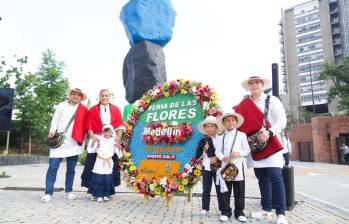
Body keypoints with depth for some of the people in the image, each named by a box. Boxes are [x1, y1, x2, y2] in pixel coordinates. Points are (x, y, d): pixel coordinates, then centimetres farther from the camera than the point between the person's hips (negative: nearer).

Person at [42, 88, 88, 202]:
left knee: (71, 169, 9)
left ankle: (68, 191, 19)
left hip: (74, 143, 1)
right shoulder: (61, 106, 8)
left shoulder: (84, 110, 6)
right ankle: (48, 193, 2)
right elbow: (55, 119, 6)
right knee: (53, 167, -4)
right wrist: (52, 131, -9)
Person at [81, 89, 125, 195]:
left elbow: (120, 126, 4)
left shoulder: (115, 110, 10)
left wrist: (117, 139, -8)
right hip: (97, 140, -1)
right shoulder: (93, 110, 8)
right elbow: (89, 126, 1)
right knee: (93, 165, -2)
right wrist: (93, 138, -14)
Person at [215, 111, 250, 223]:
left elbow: (247, 150, 1)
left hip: (238, 165, -2)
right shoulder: (222, 137, 10)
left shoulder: (242, 135, 3)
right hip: (225, 165, 2)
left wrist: (238, 153, -17)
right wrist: (223, 158, -13)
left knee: (239, 191, 5)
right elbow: (218, 151, 5)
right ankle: (225, 212, 17)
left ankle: (239, 212, 18)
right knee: (225, 191, 6)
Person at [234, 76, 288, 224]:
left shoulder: (272, 100, 2)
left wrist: (269, 133, -19)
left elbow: (282, 120, -6)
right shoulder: (244, 105, 11)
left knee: (275, 177, -9)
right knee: (262, 178, 10)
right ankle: (266, 209, 21)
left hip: (271, 144, -3)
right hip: (254, 145, 4)